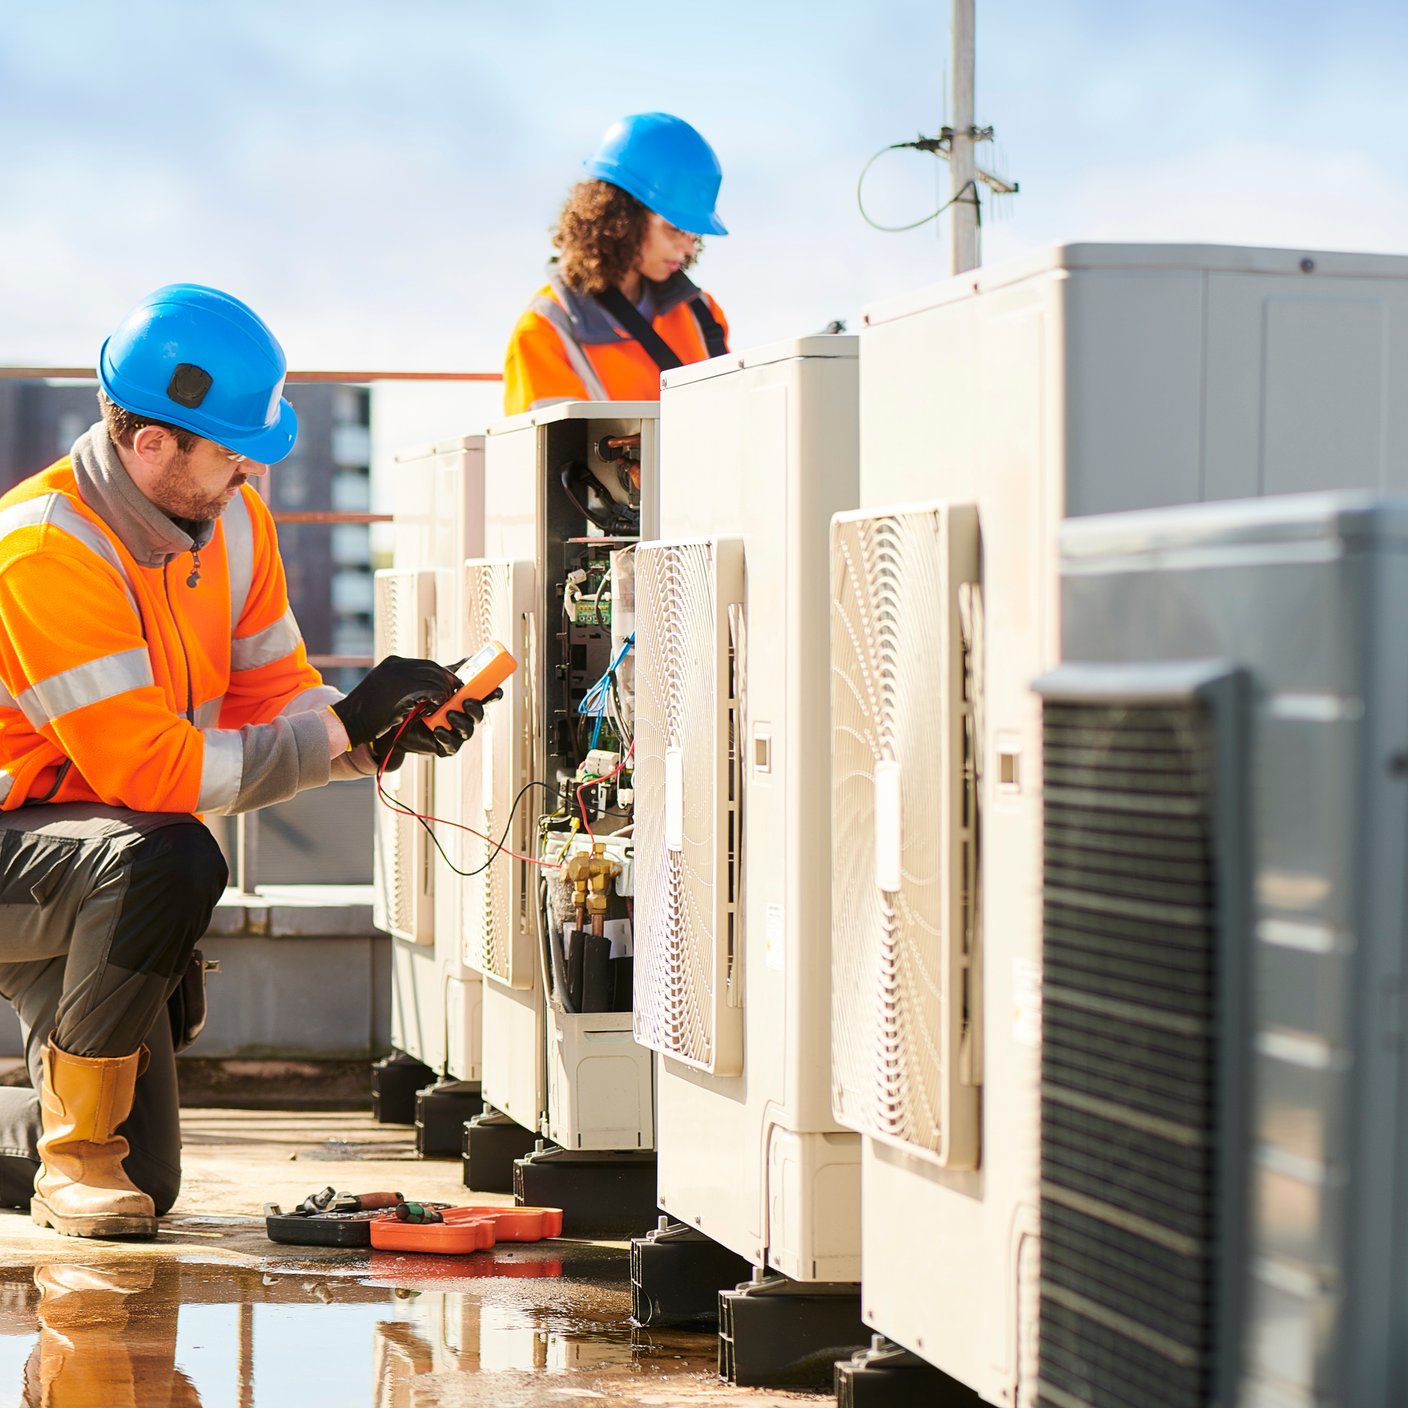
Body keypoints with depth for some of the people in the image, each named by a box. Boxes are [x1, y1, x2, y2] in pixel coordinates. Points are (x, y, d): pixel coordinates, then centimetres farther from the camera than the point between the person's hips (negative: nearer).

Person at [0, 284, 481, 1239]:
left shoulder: (233, 521, -1)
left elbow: (274, 698, 3)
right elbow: (149, 768, -30)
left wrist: (385, 734, -18)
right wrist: (345, 727, -30)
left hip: (95, 882, 8)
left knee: (147, 1182, 6)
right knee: (171, 860, -40)